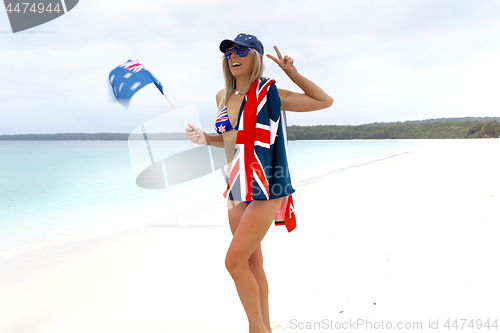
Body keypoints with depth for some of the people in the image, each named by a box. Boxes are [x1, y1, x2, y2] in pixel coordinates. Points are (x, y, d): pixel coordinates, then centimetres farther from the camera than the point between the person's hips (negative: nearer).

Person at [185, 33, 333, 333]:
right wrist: (206, 139, 5)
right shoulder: (223, 97, 10)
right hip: (237, 188, 7)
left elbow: (325, 101, -1)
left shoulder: (269, 93, -6)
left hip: (264, 189, -7)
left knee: (234, 261, -11)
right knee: (252, 262, 13)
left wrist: (292, 72, -10)